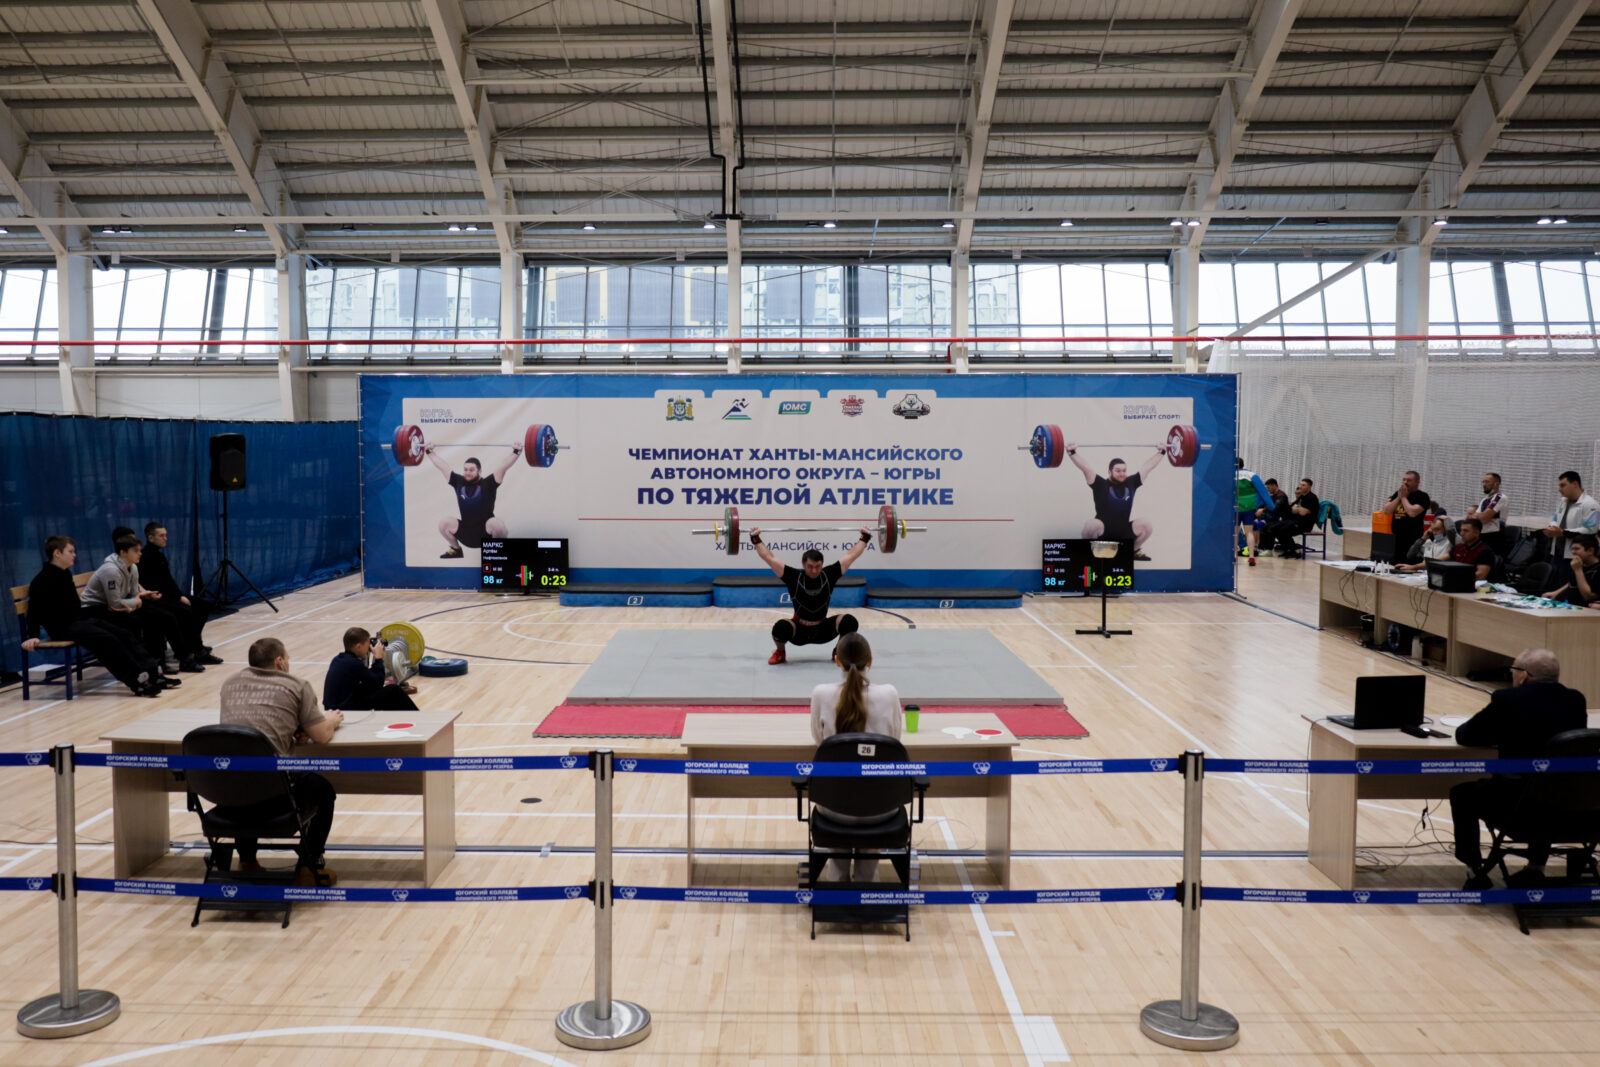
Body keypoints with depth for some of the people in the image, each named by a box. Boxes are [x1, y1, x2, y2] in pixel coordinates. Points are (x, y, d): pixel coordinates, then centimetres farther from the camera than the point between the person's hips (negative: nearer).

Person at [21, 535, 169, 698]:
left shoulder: (65, 574, 18)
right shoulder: (43, 580, -10)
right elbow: (35, 610, -16)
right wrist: (33, 636, -25)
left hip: (81, 619, 9)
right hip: (63, 628, -9)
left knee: (125, 635, -6)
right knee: (108, 640, -28)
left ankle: (153, 673, -16)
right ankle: (137, 681, -33)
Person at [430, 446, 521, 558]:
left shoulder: (487, 484, -7)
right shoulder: (459, 482, 2)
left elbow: (504, 466, -15)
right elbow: (442, 465, 10)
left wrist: (516, 452, -24)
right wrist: (430, 452, 17)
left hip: (486, 534, -4)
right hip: (466, 535, 4)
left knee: (496, 523, -34)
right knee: (443, 523, -15)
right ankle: (456, 550, 10)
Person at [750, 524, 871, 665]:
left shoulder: (828, 575, -9)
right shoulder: (794, 578, -14)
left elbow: (851, 555, -1)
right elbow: (769, 557, -11)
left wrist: (865, 538, 2)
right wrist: (756, 539, -10)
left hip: (823, 630, 2)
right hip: (799, 631, -2)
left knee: (850, 622, -25)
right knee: (781, 627, -35)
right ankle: (780, 653, 0)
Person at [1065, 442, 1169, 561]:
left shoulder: (1131, 483, 4)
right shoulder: (1101, 484, -7)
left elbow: (1148, 466, 12)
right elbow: (1085, 467, -14)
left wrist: (1162, 452, 19)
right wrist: (1072, 453, -23)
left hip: (1124, 533, 4)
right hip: (1103, 532, -4)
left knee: (1147, 524, -18)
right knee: (1093, 525, -37)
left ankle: (1134, 550, 9)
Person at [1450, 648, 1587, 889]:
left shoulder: (1507, 700, -12)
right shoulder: (1575, 700, 2)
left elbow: (1463, 736, -2)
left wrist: (1502, 734, 17)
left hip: (1517, 801, -5)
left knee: (1461, 793, 21)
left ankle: (1477, 871, 19)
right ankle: (1536, 867, 34)